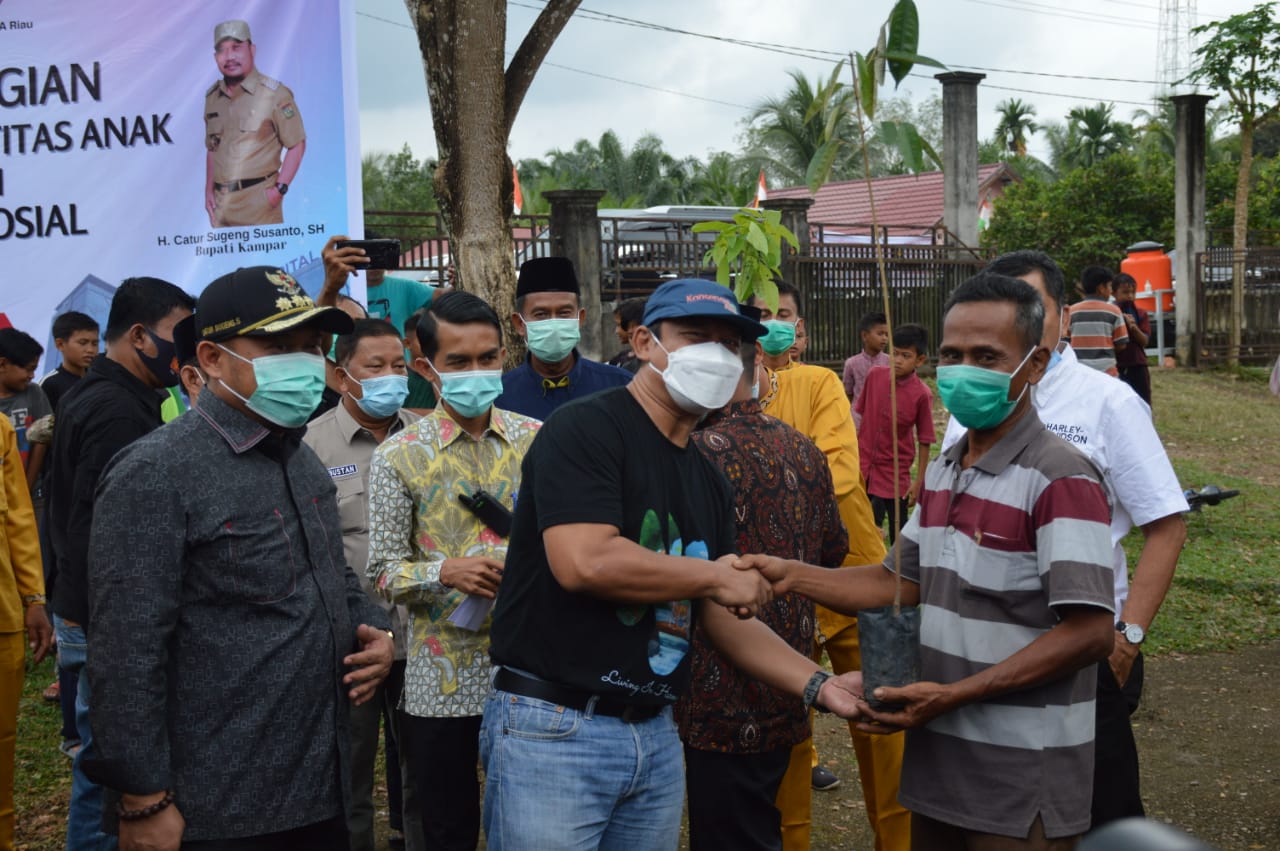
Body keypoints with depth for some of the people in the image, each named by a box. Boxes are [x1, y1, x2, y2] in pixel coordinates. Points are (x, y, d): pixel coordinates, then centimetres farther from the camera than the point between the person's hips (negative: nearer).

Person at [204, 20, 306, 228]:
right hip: (221, 201, 6)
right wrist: (209, 189, 12)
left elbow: (297, 145, -4)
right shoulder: (213, 98, 14)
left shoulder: (274, 94, -5)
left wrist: (279, 189, -11)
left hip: (259, 197, -6)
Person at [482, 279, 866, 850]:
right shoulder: (585, 430, -12)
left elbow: (724, 619, 13)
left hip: (655, 737, 8)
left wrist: (820, 686, -1)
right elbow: (584, 562, -27)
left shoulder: (706, 480, 13)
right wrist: (717, 576, -14)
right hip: (552, 731, -8)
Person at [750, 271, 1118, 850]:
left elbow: (1089, 632, -22)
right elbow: (902, 584, 15)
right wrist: (792, 576, 2)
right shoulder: (941, 472, 10)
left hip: (1022, 771, -7)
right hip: (937, 753, 8)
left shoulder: (1060, 479, -17)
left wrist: (954, 695, -25)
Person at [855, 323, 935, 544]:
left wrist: (919, 481, -6)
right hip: (863, 466, 3)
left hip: (896, 473, -3)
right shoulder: (875, 375, -4)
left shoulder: (921, 394, -14)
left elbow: (925, 442, -8)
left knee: (899, 533, 7)